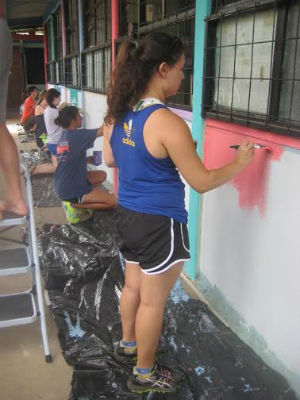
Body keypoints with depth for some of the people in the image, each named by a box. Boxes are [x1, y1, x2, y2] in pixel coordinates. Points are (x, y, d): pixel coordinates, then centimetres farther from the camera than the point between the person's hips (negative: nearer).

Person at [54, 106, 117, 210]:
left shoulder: (65, 135, 7)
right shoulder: (77, 135, -19)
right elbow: (103, 130, -18)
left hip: (63, 185, 9)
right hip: (70, 190, -9)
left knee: (102, 175, 21)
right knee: (113, 201, -7)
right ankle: (76, 205, -4)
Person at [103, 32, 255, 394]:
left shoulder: (117, 113, -1)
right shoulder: (167, 123, -25)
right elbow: (201, 182, -18)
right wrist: (238, 163, -3)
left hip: (128, 215, 8)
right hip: (159, 224, -8)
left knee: (133, 286, 26)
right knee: (153, 301, 11)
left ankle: (128, 345, 48)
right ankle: (144, 374, 31)